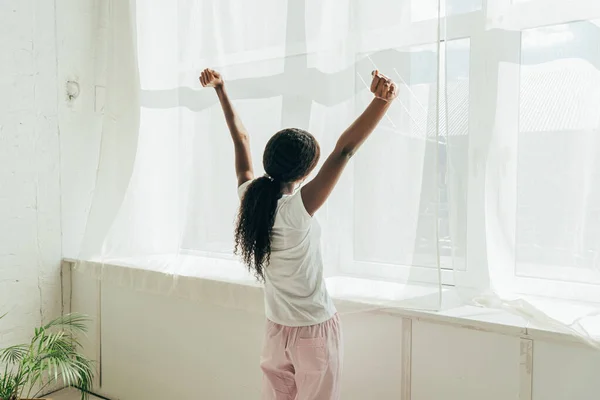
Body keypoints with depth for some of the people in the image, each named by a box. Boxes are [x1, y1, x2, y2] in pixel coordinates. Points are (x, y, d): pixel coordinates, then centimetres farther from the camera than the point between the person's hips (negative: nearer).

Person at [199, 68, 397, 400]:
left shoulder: (250, 197, -11)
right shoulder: (298, 210, -26)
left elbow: (240, 137, 0)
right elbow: (344, 150, -36)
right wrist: (381, 100, -41)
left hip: (276, 329, 6)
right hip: (314, 332, -6)